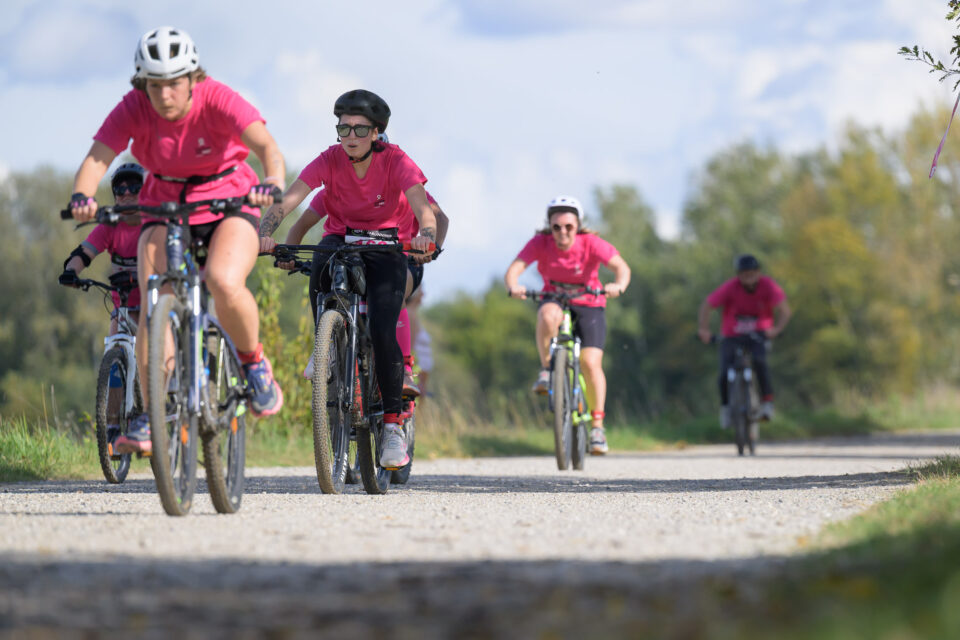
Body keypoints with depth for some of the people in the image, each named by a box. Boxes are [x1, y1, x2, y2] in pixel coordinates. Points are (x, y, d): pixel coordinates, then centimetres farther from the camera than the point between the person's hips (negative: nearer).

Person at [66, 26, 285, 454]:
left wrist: (272, 184, -56)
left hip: (228, 206, -2)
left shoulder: (217, 100, -22)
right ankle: (151, 416, -7)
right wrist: (82, 196, -46)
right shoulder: (133, 109, -15)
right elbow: (97, 158, -25)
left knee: (225, 283, -31)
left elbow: (267, 146, -35)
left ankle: (253, 362, -2)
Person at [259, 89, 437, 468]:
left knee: (381, 332, -20)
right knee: (321, 261, -32)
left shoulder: (395, 161, -16)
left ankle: (393, 423, -11)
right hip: (339, 237, 2)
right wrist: (264, 234, -43)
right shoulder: (329, 161, -13)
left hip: (384, 246, -2)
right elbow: (289, 200, -25)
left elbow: (421, 205, -30)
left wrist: (426, 235, -52)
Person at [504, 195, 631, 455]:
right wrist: (513, 287, -51)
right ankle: (546, 370, -16)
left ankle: (597, 426, -3)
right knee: (547, 316, -37)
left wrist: (619, 285, -56)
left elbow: (621, 266, -33)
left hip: (588, 305, -1)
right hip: (555, 300, 1)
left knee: (591, 363, -15)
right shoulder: (540, 243, -16)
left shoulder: (591, 243, -20)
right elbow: (513, 269, -27)